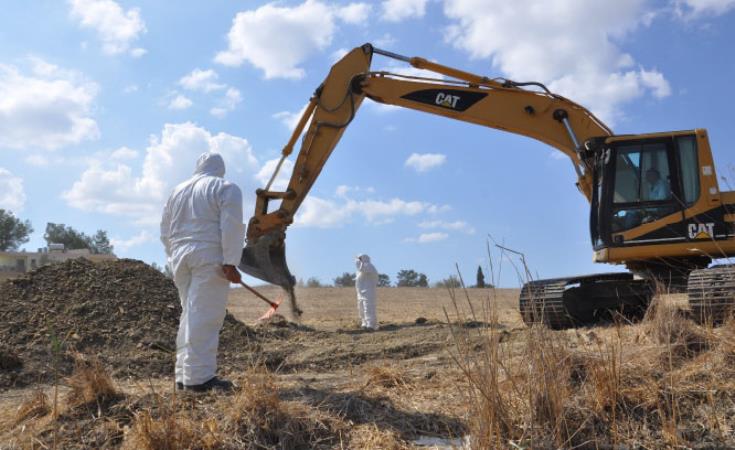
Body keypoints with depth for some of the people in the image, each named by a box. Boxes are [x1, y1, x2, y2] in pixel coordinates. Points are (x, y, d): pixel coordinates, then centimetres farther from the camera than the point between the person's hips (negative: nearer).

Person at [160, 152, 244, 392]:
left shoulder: (177, 191, 20)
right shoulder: (226, 188, 1)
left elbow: (166, 231, 20)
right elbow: (231, 227, -12)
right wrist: (230, 262, -15)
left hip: (181, 258, 7)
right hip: (210, 258, -6)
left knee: (190, 315, 13)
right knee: (204, 317, -8)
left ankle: (184, 375, 14)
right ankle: (199, 377, -10)